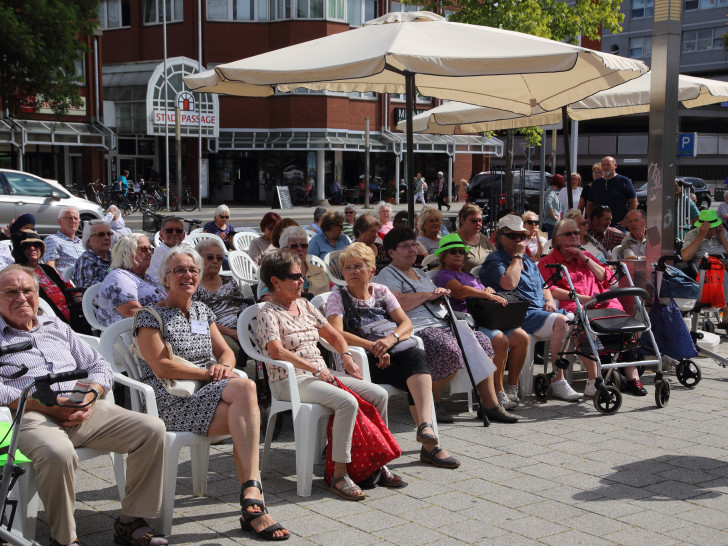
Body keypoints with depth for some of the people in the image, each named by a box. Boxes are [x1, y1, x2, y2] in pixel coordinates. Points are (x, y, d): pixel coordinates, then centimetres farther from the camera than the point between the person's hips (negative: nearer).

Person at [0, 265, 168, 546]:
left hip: (84, 410, 5)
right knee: (57, 452, -40)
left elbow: (100, 366, 22)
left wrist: (91, 396, -1)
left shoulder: (57, 327, 26)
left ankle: (130, 522, -6)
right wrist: (47, 405, -15)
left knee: (152, 428, -14)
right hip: (31, 416, -5)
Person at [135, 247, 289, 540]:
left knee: (244, 416, -30)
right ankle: (253, 500, -34)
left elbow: (226, 351, 18)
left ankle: (251, 503, -31)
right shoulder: (150, 315, 1)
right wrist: (208, 374, -14)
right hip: (172, 401, -6)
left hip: (208, 393, 6)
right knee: (246, 389, -30)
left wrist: (224, 366, -7)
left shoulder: (202, 310, 22)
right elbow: (161, 367, -10)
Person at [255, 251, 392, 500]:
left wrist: (346, 355, 5)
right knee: (347, 402, -32)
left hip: (321, 374, 8)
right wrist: (315, 369, -22)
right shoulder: (268, 313, -7)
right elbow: (277, 351, -23)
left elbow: (332, 335, 25)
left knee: (379, 394, -8)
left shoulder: (304, 305, 17)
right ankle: (339, 475, -27)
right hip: (290, 380, -8)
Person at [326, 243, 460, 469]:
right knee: (416, 380, -28)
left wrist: (391, 339, -15)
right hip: (365, 359, -4)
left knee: (417, 355, -32)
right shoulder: (338, 297, 8)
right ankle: (429, 443, -31)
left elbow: (406, 323, 8)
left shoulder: (381, 292, 19)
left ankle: (425, 425, -45)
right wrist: (373, 346, -20)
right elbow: (336, 334, -9)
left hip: (396, 351, 4)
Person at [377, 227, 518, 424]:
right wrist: (428, 295, -10)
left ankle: (490, 405, -6)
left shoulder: (420, 273, 29)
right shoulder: (388, 274, 1)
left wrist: (440, 294, 9)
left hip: (443, 324, 9)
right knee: (451, 351, -34)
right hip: (419, 329, -9)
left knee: (482, 341, -7)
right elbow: (397, 303, -16)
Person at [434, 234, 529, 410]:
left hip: (485, 320, 9)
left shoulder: (470, 276, 32)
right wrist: (487, 295, -22)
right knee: (500, 340, -31)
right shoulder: (443, 276, 4)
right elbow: (460, 291, -14)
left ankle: (512, 387, -6)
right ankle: (498, 393, -24)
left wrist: (488, 290, 5)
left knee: (522, 337, -11)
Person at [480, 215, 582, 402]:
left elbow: (543, 286, 32)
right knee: (560, 322, -30)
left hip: (542, 310, 8)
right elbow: (509, 283, -19)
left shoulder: (528, 261, 27)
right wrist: (518, 256, -8)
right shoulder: (494, 260, 0)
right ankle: (558, 382, -28)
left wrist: (549, 300, 9)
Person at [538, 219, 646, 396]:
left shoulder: (586, 256, 30)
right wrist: (576, 296, -14)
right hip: (574, 307, -4)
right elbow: (546, 289, -1)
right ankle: (593, 378, -35)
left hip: (602, 301, 4)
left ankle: (632, 378, -24)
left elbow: (605, 278, 21)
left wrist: (585, 259, 9)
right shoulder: (547, 262, 15)